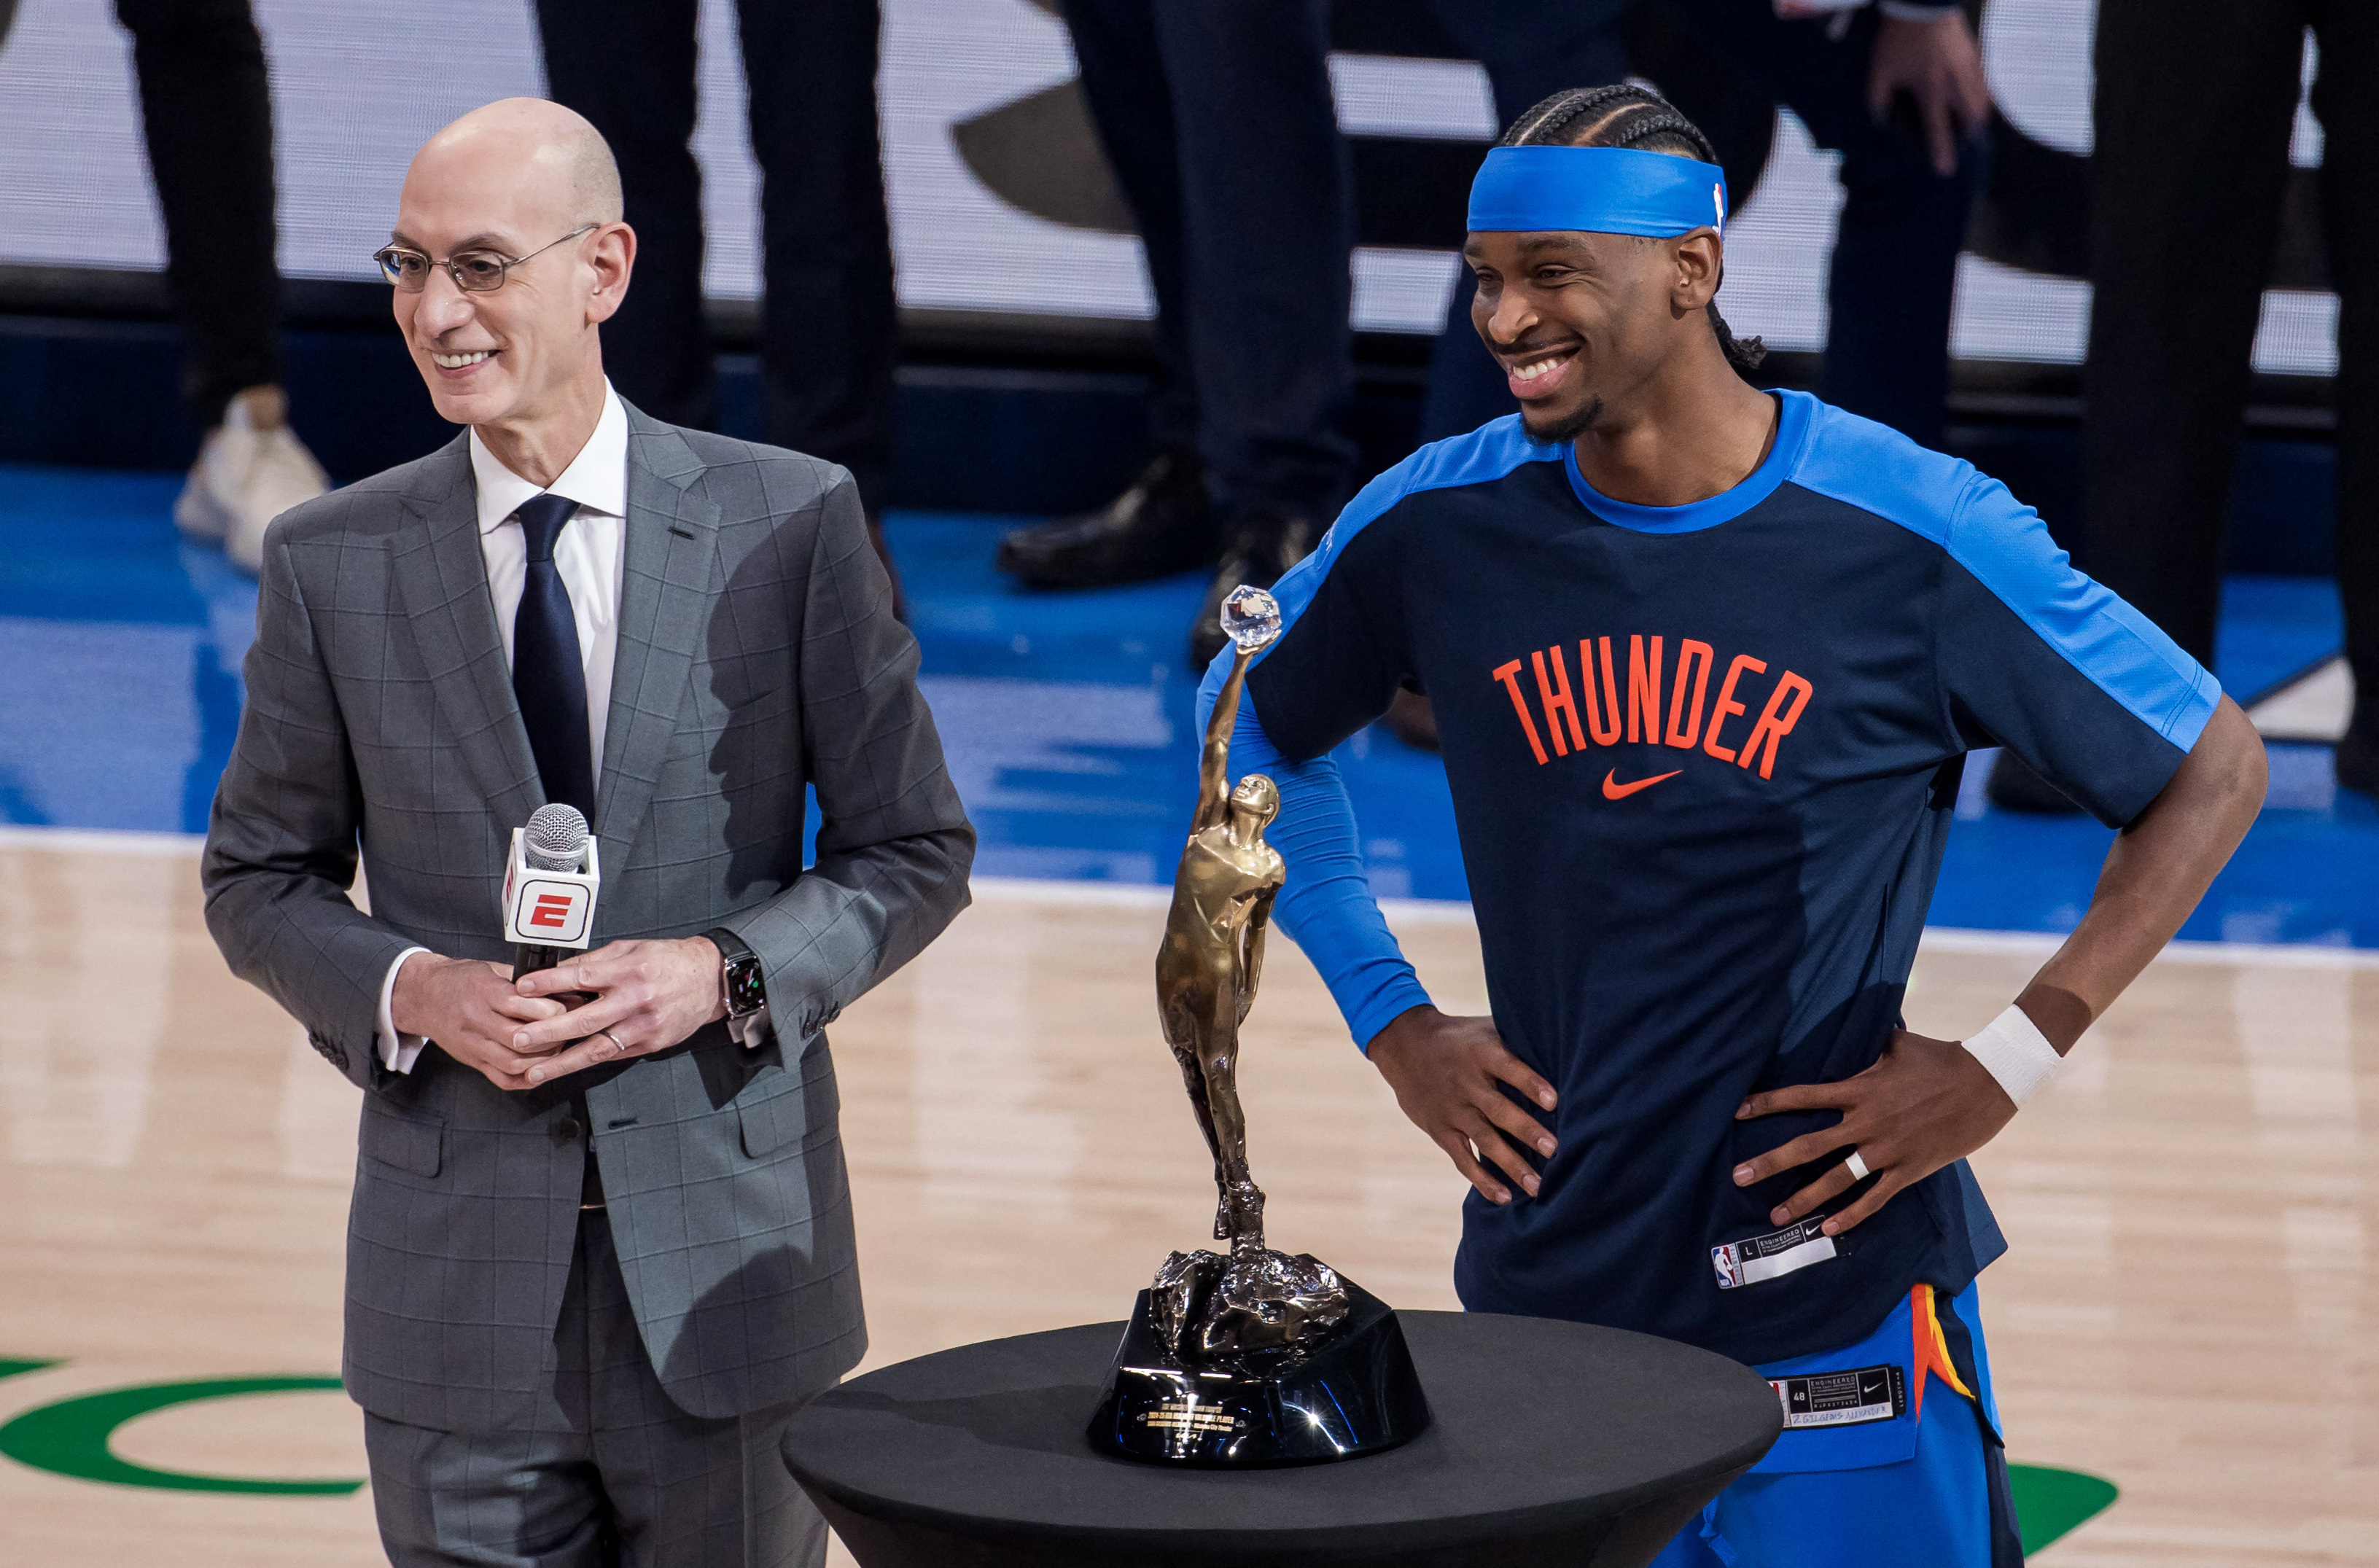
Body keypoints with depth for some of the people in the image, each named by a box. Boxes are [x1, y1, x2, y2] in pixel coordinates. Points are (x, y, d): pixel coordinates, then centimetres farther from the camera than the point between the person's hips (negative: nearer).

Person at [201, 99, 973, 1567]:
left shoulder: (791, 524, -2)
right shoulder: (334, 564, 1)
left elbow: (915, 852, 4)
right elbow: (259, 882, 9)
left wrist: (726, 975, -14)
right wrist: (413, 993, -11)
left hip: (730, 1267, 0)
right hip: (461, 1270, 0)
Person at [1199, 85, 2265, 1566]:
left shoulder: (1910, 534, -11)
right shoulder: (1438, 525, -2)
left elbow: (2212, 769, -2)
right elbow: (1251, 724, 18)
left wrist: (2012, 1060, -9)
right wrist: (1391, 1022, 8)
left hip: (1841, 1315, -3)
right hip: (1546, 1300, 3)